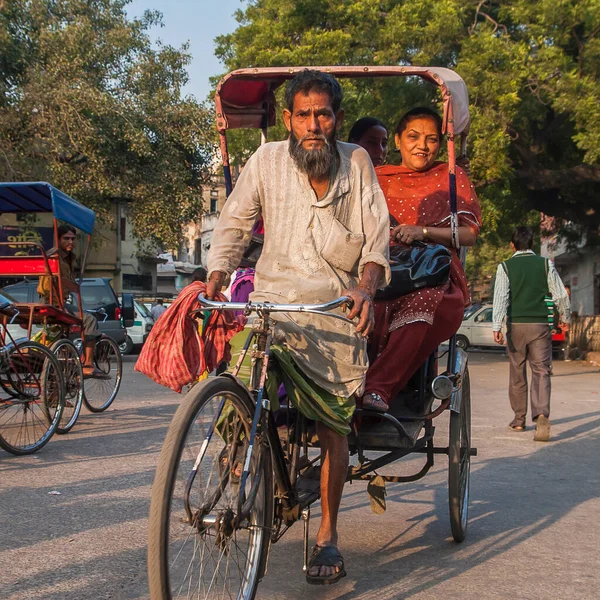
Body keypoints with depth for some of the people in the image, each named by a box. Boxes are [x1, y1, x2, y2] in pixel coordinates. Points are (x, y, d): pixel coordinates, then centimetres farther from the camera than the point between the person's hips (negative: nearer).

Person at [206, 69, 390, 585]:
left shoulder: (356, 162, 3)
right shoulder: (267, 161, 2)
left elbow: (376, 238, 0)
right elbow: (234, 225, 7)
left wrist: (365, 289, -18)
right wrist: (216, 280, -9)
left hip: (335, 307, 0)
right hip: (273, 301, 1)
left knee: (332, 424, -2)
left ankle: (328, 535, 15)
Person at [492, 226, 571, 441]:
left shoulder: (505, 267, 0)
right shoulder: (546, 264, 3)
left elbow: (501, 297, -10)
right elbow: (561, 295, 4)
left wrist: (496, 327, -13)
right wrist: (565, 318, 20)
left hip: (516, 325, 0)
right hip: (541, 325, 0)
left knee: (517, 373, 12)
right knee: (541, 371, -1)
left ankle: (519, 419, 21)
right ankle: (542, 415, -22)